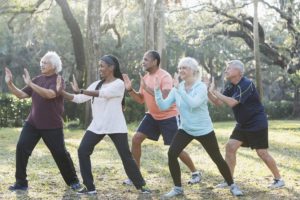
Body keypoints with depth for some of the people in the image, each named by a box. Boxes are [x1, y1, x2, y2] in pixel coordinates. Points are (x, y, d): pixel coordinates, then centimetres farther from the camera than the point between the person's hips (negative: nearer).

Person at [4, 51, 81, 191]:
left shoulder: (58, 80, -10)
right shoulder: (38, 79, 8)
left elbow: (50, 94, -30)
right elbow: (21, 95, 7)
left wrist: (30, 84, -34)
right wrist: (10, 84, -8)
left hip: (52, 126, -5)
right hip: (32, 123, 5)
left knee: (60, 153, 0)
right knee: (21, 148, -7)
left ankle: (73, 181, 20)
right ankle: (21, 182, 2)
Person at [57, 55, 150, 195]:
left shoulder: (119, 84, -10)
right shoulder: (97, 84, 9)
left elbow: (102, 93, -26)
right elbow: (79, 99, 5)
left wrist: (79, 90, -32)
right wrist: (62, 92, -8)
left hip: (115, 126, -6)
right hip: (97, 126, 6)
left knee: (126, 156, -2)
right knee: (82, 151, -7)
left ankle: (141, 185, 16)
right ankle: (89, 187, 1)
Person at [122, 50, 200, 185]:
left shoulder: (165, 77, -21)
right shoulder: (145, 78, 4)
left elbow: (165, 98, -32)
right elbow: (141, 100, 9)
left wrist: (147, 88, -34)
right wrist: (130, 89, -7)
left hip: (168, 117, -7)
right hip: (152, 116, 7)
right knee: (136, 139, -4)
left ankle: (195, 173, 17)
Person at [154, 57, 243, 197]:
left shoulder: (201, 86, -16)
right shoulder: (177, 88, -3)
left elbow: (194, 103, -34)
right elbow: (163, 106, -9)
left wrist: (179, 89, -36)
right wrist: (157, 90, -20)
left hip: (204, 130, -4)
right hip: (185, 129, 4)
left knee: (217, 158, 3)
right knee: (171, 154, -14)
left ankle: (232, 186, 23)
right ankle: (178, 188, 0)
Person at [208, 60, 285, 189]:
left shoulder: (246, 84, -23)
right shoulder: (231, 86, 4)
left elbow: (231, 103, -31)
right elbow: (218, 102, 3)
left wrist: (215, 91, -27)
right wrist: (208, 91, -12)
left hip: (257, 124, -8)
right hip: (243, 125, 8)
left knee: (262, 153, -3)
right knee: (230, 147, -1)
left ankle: (278, 179, 13)